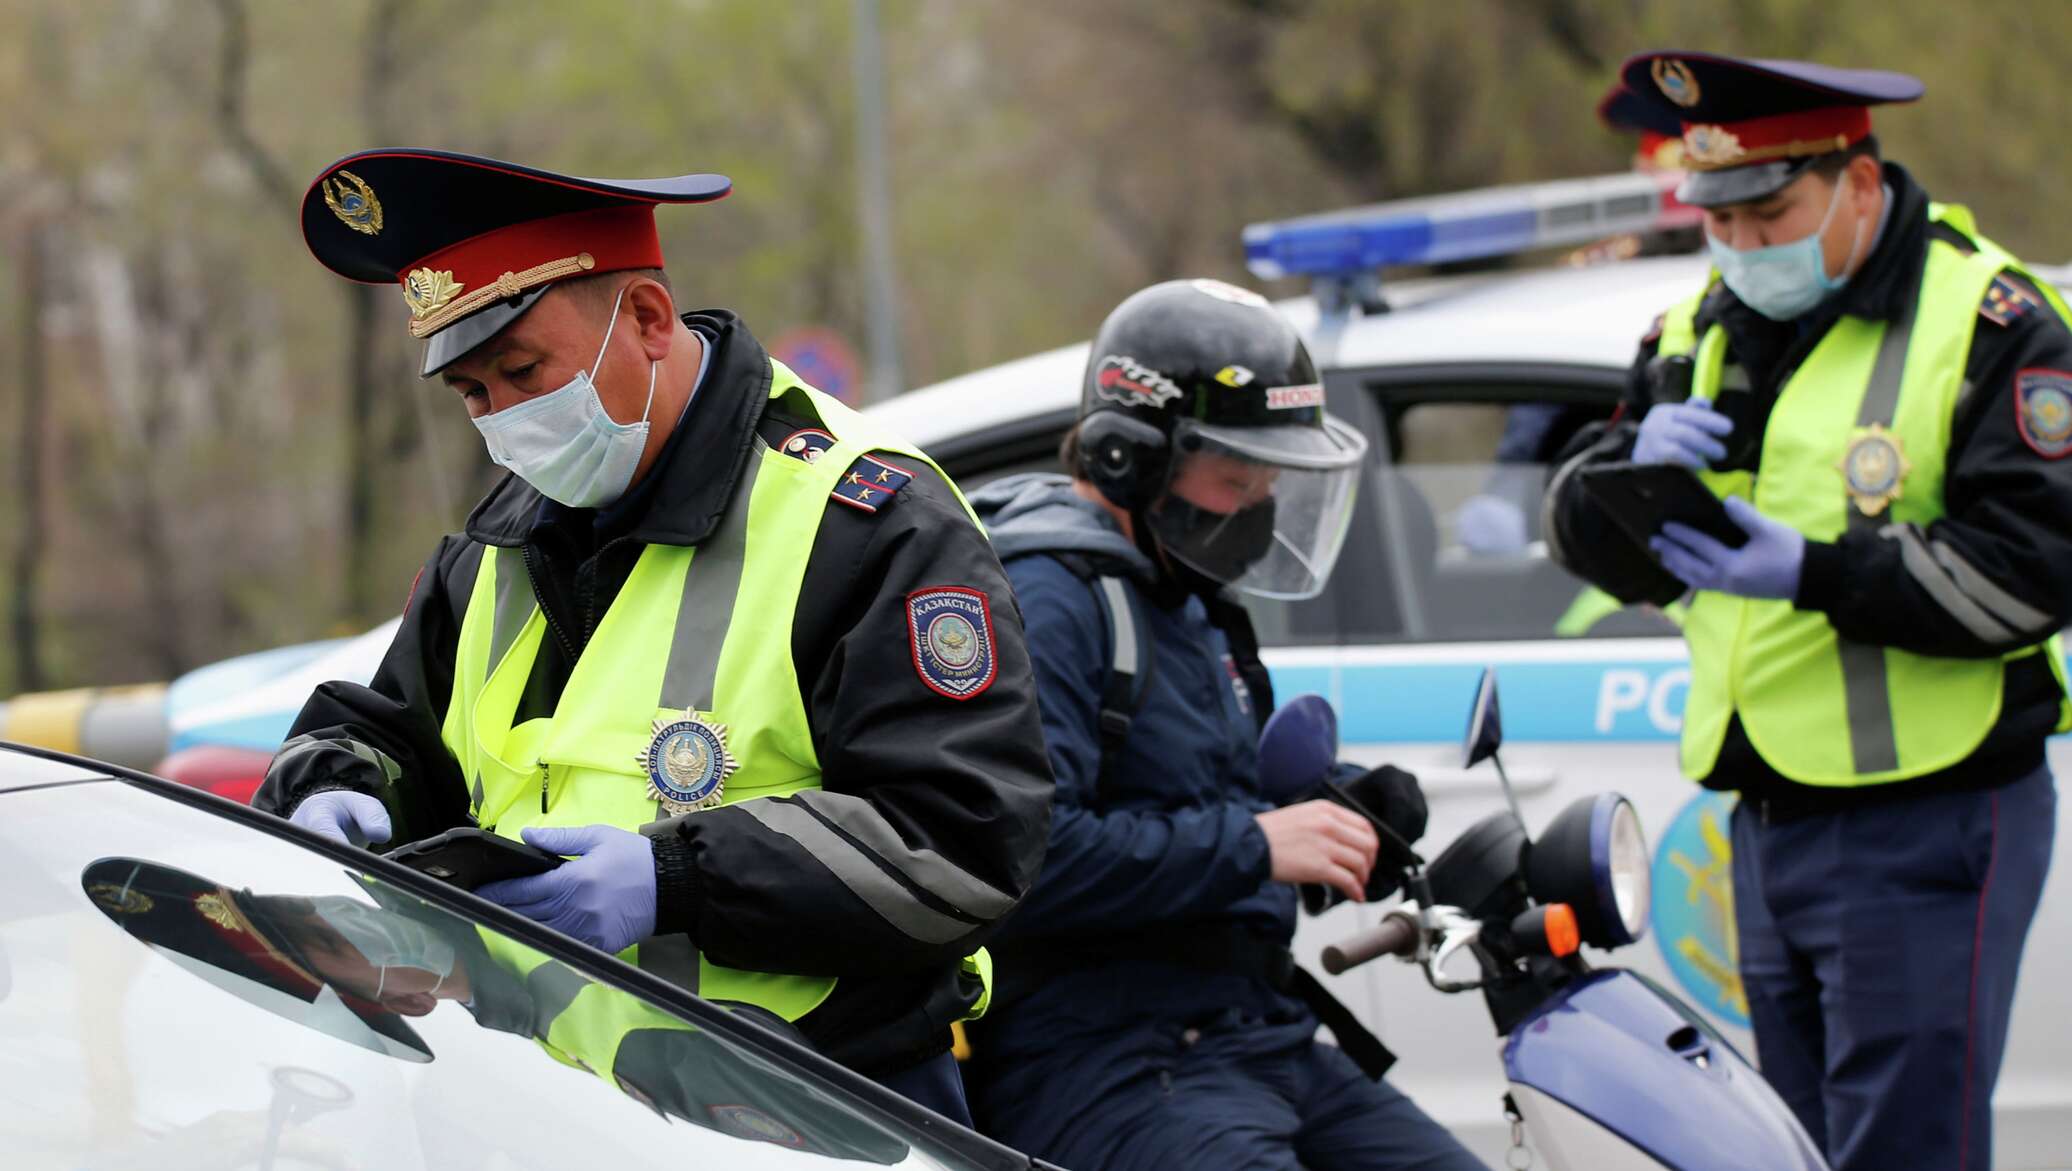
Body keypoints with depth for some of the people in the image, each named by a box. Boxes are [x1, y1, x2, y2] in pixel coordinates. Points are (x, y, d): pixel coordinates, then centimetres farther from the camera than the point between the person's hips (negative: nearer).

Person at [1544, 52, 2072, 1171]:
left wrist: (1814, 575, -24)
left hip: (1929, 830, -8)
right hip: (1769, 827, 8)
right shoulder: (1699, 332, 14)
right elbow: (1591, 541, 15)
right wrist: (1635, 469, -8)